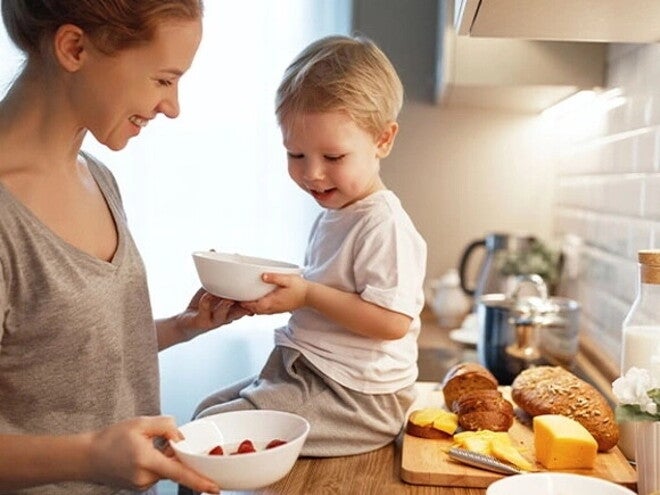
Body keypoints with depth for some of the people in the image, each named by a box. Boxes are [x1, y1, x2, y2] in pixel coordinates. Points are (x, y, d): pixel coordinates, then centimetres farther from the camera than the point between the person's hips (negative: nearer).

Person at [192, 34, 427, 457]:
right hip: (303, 373, 10)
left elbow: (392, 320, -26)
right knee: (207, 408, 16)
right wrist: (284, 293, 3)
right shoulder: (333, 215, 11)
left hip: (355, 398, -10)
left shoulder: (385, 225, -19)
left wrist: (307, 294, -24)